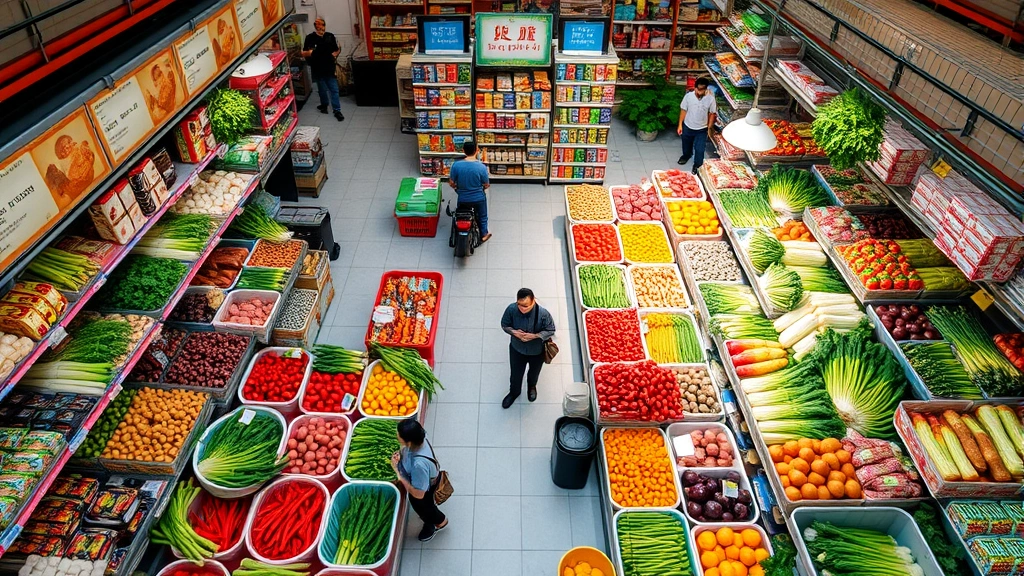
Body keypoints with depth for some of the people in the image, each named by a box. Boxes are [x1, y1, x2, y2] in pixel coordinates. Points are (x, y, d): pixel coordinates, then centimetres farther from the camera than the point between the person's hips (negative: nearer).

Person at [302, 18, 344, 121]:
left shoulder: (330, 36, -1)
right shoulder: (310, 38, -7)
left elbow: (338, 49, 11)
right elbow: (304, 54, -5)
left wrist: (336, 53, -12)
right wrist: (309, 53, -27)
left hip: (330, 68, 1)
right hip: (318, 69, 0)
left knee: (334, 89, -1)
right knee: (322, 89, 16)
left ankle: (337, 110, 4)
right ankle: (324, 105, 37)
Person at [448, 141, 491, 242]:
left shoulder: (456, 165, -18)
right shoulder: (482, 167, -21)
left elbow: (452, 183, -8)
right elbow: (486, 185, -10)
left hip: (462, 199, 1)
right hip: (478, 199, -1)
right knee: (482, 216, 27)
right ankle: (483, 235, 43)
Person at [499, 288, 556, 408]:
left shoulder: (543, 313, -35)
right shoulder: (511, 309, -29)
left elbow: (550, 331, -18)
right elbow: (504, 325, -10)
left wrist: (534, 336, -32)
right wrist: (514, 332, -31)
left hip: (537, 351, -1)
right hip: (517, 349, 1)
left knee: (534, 372, 30)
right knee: (516, 374, 25)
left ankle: (532, 386, 66)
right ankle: (514, 392, 58)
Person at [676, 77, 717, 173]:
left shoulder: (710, 99, -20)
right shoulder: (688, 96, -19)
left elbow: (712, 114, -6)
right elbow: (683, 110, -6)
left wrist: (709, 128, -4)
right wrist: (680, 125, -3)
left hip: (702, 129, -2)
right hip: (687, 126, 2)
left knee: (699, 149, 5)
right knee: (686, 144, 26)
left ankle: (697, 165, 30)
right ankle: (686, 155, 58)